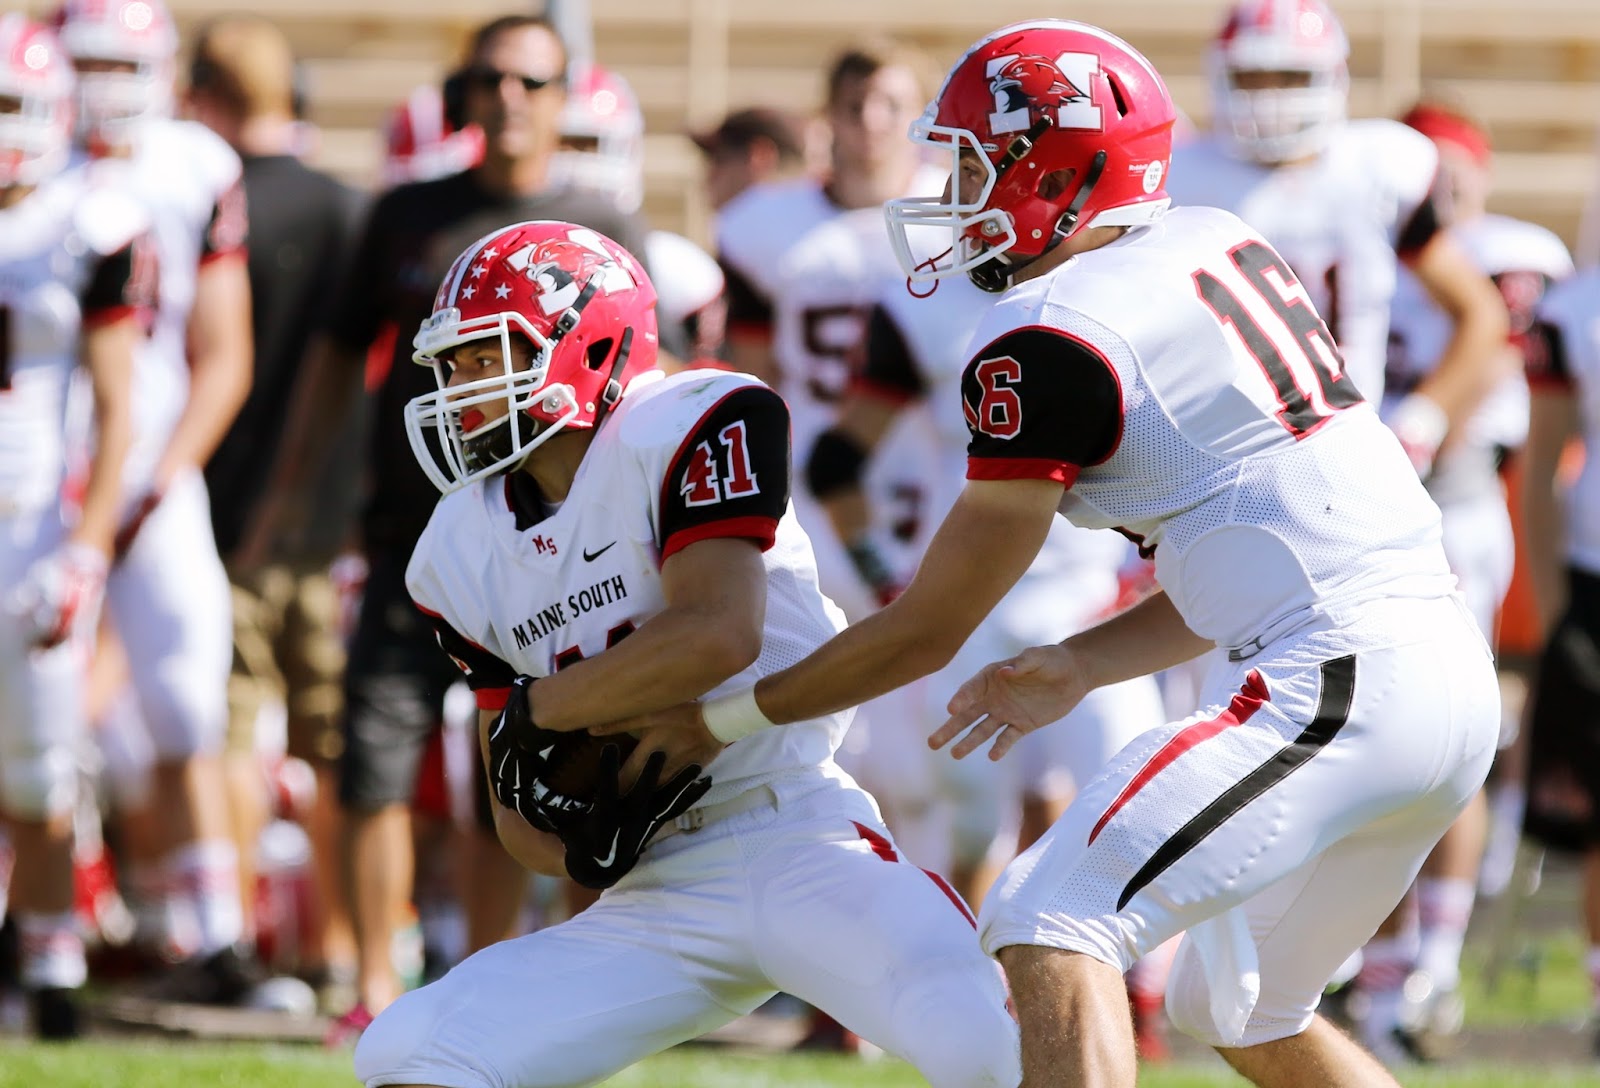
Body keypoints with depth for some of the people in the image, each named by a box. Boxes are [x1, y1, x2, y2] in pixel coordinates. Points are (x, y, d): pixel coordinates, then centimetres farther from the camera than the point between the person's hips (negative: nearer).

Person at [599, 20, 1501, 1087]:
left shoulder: (1050, 341, -9)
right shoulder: (1217, 247, 16)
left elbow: (926, 634, -1)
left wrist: (722, 719, 11)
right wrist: (1080, 667, 20)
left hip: (1334, 681, -9)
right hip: (1453, 673, 9)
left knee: (1049, 930, -14)